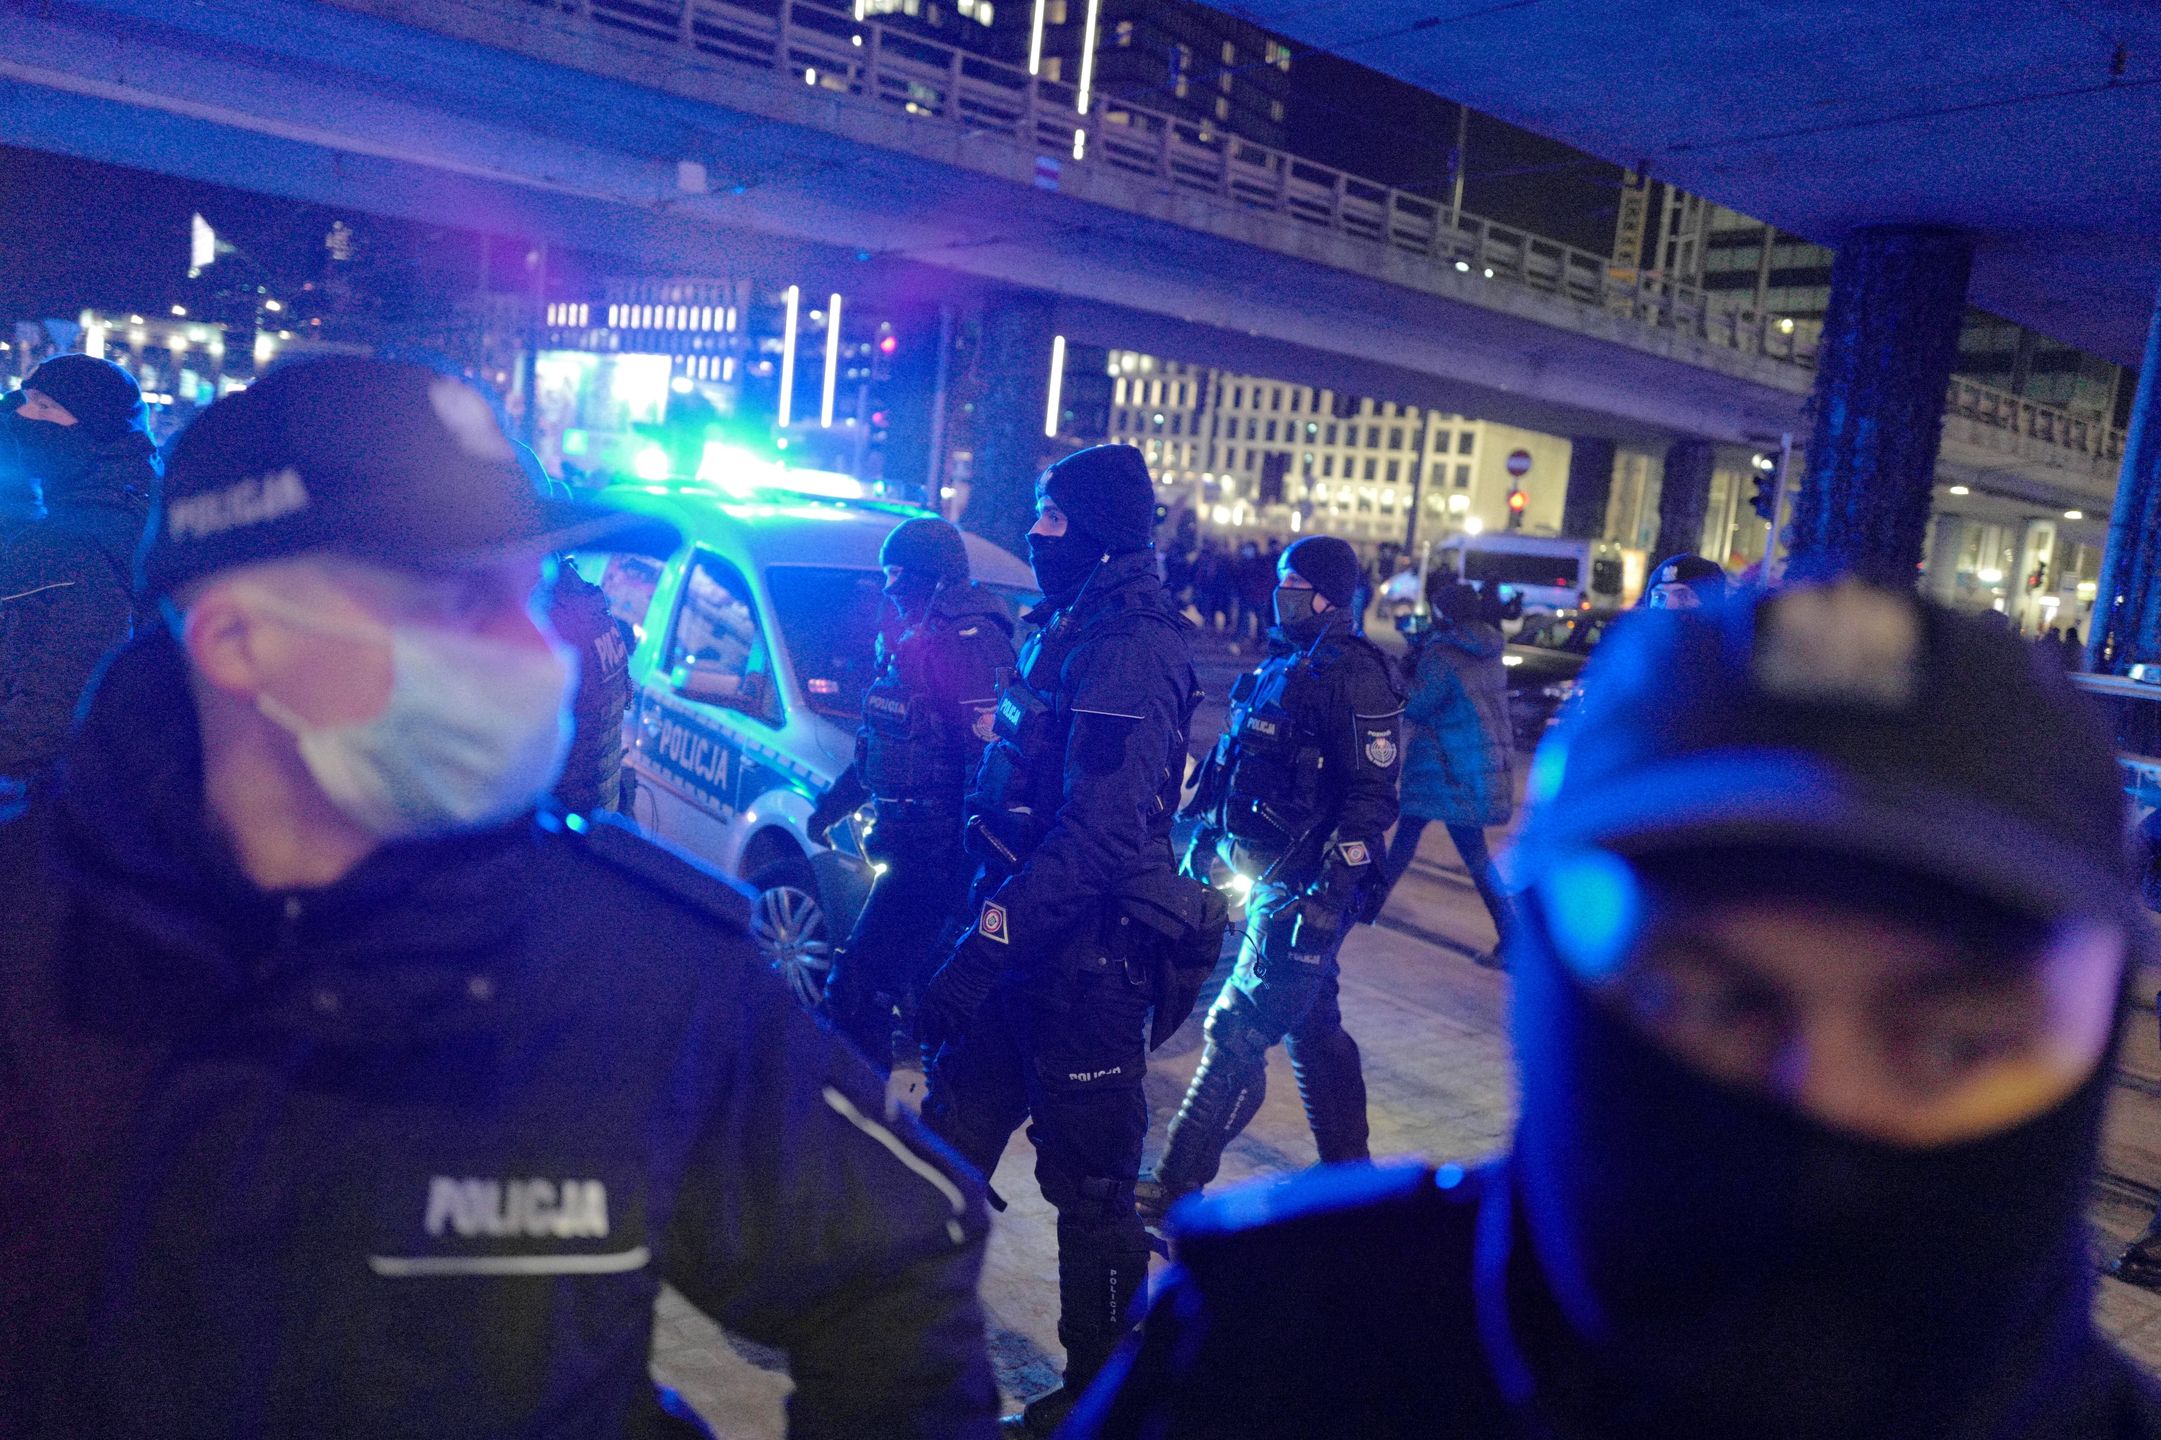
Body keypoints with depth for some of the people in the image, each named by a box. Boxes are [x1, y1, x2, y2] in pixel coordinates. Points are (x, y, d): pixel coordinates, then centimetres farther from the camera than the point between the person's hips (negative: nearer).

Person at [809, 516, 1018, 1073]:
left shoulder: (968, 640, -16)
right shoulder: (917, 638, 16)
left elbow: (991, 756, -24)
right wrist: (837, 798, 33)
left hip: (937, 844, -10)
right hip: (911, 835, 10)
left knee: (857, 984, -8)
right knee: (921, 983, 16)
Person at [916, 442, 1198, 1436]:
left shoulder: (1129, 646, -19)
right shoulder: (1066, 628, 13)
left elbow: (1099, 835, -27)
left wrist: (986, 950, -27)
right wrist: (982, 929, 23)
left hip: (1085, 953, -10)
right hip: (1023, 933, 10)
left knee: (1089, 1183, 6)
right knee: (951, 1137, 18)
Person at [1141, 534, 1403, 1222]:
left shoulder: (1354, 674, -15)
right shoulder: (1283, 664, 13)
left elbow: (1373, 796, -20)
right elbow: (1240, 765, 21)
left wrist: (1328, 894, -24)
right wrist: (1205, 840, 21)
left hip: (1304, 888, -9)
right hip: (1267, 876, 9)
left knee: (1238, 1032, -6)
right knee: (1313, 1027, 18)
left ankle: (1177, 1189, 3)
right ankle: (1351, 1172, 33)